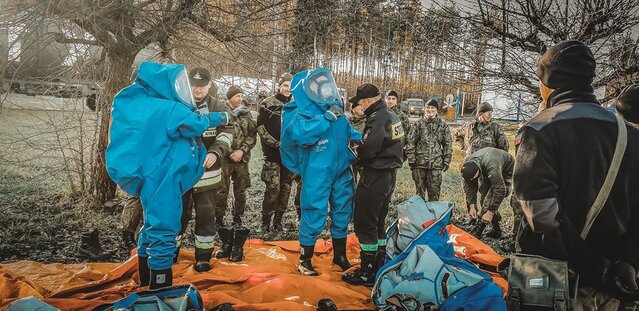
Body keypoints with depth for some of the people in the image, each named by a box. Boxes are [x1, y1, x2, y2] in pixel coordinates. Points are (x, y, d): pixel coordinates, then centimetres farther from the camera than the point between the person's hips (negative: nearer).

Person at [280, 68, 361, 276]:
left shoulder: (335, 107, 8)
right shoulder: (300, 113, -12)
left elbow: (348, 131, 22)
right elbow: (300, 133, -32)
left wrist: (361, 138, 1)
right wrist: (328, 116, -28)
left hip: (342, 171, 7)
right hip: (316, 174, -7)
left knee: (342, 213, 17)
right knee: (314, 216, 0)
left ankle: (340, 255, 36)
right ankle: (305, 260, 20)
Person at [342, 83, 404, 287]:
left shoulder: (377, 119, -20)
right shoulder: (391, 115, 11)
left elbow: (367, 149, -26)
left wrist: (357, 154, -5)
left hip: (375, 177, -10)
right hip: (389, 174, 10)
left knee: (365, 225, -1)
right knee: (379, 223, 18)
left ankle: (367, 273, 6)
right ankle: (379, 266, 28)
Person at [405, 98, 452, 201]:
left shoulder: (443, 126, 5)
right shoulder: (418, 124, 3)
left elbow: (448, 145, 7)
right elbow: (410, 142, 1)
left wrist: (446, 162, 2)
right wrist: (411, 159, -5)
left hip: (436, 165, 0)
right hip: (419, 163, 0)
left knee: (434, 192, 4)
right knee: (419, 191, 11)